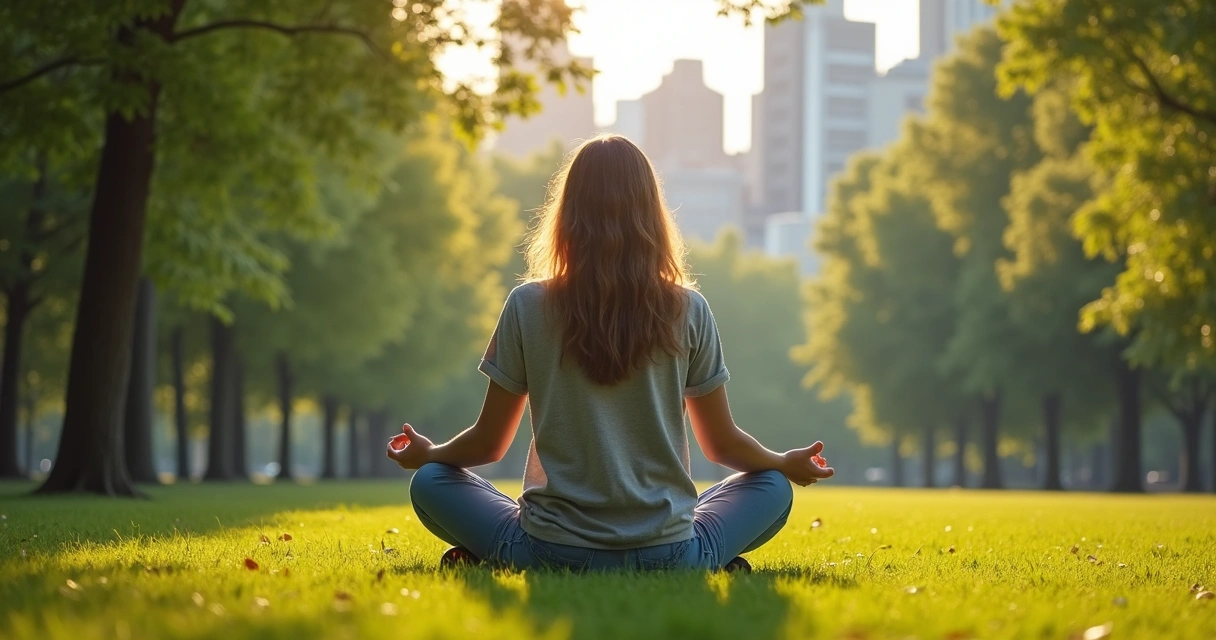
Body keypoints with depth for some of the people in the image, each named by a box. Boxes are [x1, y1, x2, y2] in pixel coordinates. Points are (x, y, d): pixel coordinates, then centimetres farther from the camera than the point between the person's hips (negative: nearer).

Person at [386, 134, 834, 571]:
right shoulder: (688, 312, -4)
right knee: (772, 488, 25)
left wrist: (426, 455, 26)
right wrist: (788, 465, 28)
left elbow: (489, 443, 4)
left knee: (431, 483, 23)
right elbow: (723, 444, 7)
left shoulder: (528, 307, -6)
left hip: (552, 554, 0)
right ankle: (715, 566, 2)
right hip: (667, 557, 0)